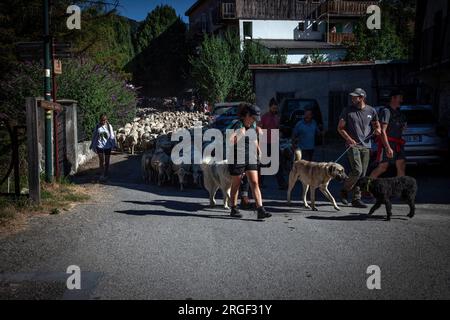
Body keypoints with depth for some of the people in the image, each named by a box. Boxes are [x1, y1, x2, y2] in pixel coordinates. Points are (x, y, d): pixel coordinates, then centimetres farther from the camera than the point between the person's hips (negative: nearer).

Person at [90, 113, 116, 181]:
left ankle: (106, 175, 21)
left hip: (107, 146, 0)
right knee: (101, 160, -4)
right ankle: (102, 174, 7)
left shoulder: (109, 126, -2)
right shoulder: (97, 126, 1)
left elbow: (112, 136, 1)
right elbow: (94, 136, 8)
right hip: (99, 146, 0)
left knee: (107, 161, 8)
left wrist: (113, 144, -2)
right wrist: (92, 145, 10)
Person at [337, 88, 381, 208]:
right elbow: (340, 128, 3)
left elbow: (377, 125, 19)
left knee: (362, 174, 3)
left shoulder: (371, 111, 8)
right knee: (357, 170, -16)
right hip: (353, 145, -4)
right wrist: (348, 139, -13)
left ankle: (357, 199, 10)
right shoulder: (348, 111, 1)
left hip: (366, 145, 4)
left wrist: (377, 130, -6)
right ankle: (345, 190, 6)